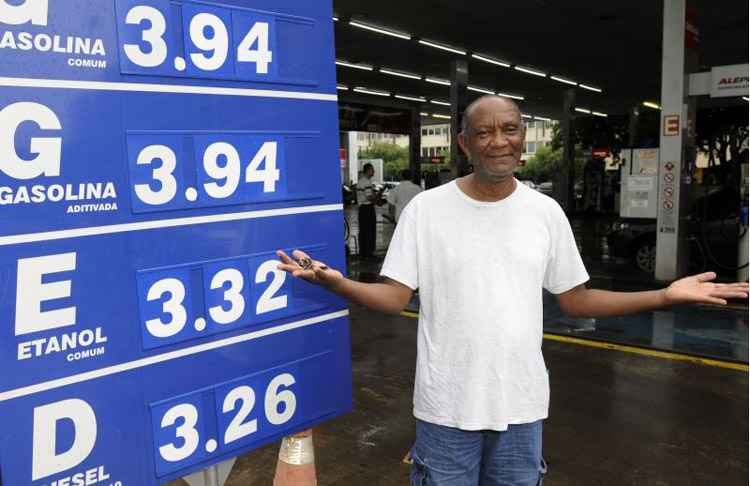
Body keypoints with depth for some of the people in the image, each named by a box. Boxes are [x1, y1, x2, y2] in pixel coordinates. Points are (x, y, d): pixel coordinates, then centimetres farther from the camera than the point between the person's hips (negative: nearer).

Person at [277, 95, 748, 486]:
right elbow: (394, 297, -9)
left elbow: (575, 299, 5)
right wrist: (336, 282, -27)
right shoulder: (426, 208, -9)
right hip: (447, 403, -3)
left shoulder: (546, 212, 0)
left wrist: (668, 295, -2)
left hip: (521, 401, 3)